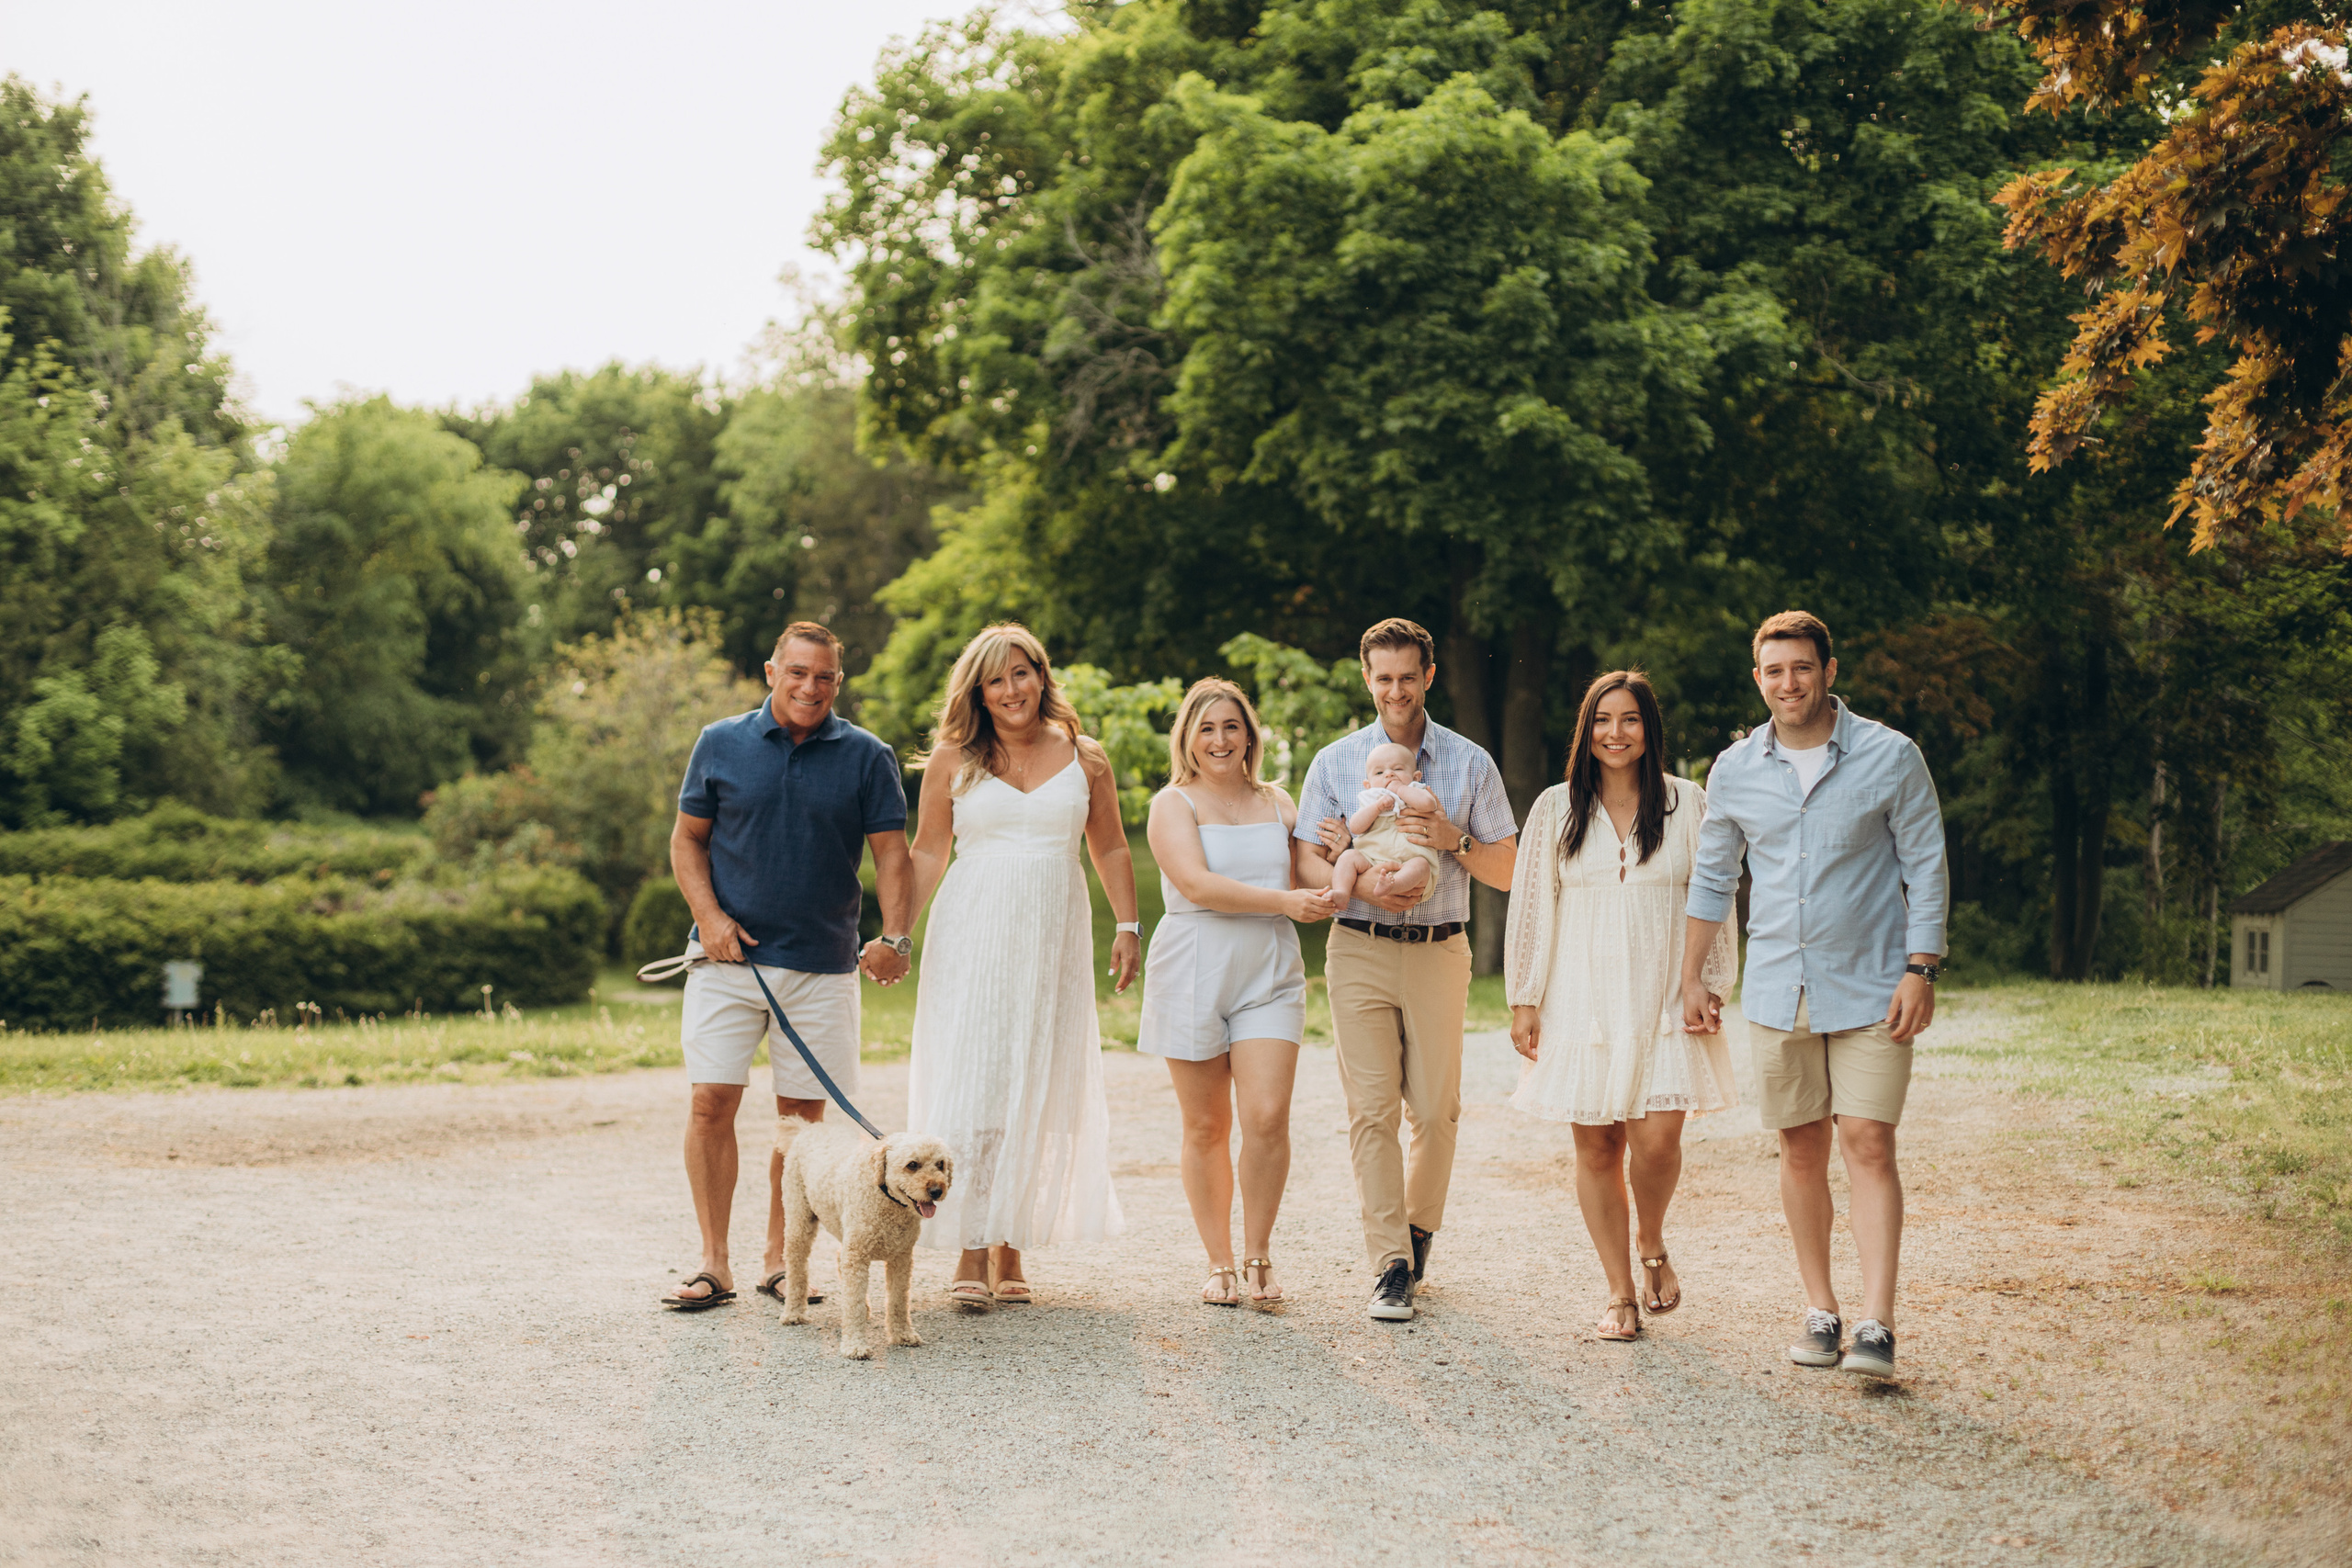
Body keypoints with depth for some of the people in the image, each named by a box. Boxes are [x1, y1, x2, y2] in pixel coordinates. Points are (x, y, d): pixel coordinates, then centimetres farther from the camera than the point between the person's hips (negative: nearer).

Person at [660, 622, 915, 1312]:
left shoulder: (867, 758, 2)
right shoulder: (721, 745, 4)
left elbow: (892, 854, -1)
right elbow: (687, 839, 9)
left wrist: (894, 936, -17)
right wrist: (709, 915, -6)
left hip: (821, 964, 0)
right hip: (729, 956, 0)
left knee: (803, 1114, 5)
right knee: (711, 1104, -5)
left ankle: (780, 1260, 18)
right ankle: (713, 1266, 4)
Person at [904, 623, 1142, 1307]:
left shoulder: (1084, 760, 8)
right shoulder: (953, 760, 5)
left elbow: (1111, 848, 14)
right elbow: (928, 853, 6)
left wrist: (1128, 925, 5)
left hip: (1053, 941, 2)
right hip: (973, 936, -2)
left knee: (1036, 1092, 3)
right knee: (972, 1088, -8)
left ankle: (1012, 1250, 10)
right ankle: (971, 1255, -6)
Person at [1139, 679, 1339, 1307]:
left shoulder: (1277, 804, 14)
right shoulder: (1174, 804, 0)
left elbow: (1315, 874, 13)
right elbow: (1197, 884, -14)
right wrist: (1285, 901, -19)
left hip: (1269, 976, 2)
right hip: (1193, 976, -2)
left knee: (1267, 1116, -11)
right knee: (1206, 1127, 3)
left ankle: (1258, 1254, 6)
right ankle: (1219, 1263, 17)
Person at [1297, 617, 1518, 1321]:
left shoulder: (1470, 764, 6)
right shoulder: (1336, 762, 7)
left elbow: (1506, 872, 7)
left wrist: (1453, 840, -12)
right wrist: (1364, 885, -14)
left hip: (1439, 952, 0)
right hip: (1359, 952, 0)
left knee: (1436, 1109, 2)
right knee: (1372, 1110, -6)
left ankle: (1419, 1229, 26)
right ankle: (1390, 1266, -4)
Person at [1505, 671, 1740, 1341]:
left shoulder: (1688, 805, 5)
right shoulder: (1556, 809, 6)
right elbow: (1531, 907, 7)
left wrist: (1713, 988, 2)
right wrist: (1524, 1001, 4)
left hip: (1664, 998, -1)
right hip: (1583, 1001, 1)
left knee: (1658, 1138, -12)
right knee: (1596, 1145, 2)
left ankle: (1653, 1246, 18)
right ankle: (1620, 1293, 14)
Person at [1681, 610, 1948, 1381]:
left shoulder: (1890, 758, -4)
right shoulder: (1734, 771, 5)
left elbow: (1926, 868, -1)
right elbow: (1712, 878, 16)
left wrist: (1920, 970, -9)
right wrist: (1691, 978, 16)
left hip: (1870, 990, -3)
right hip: (1778, 992, 3)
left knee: (1868, 1145, -10)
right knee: (1802, 1150, 8)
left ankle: (1876, 1326, -11)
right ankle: (1820, 1310, 18)